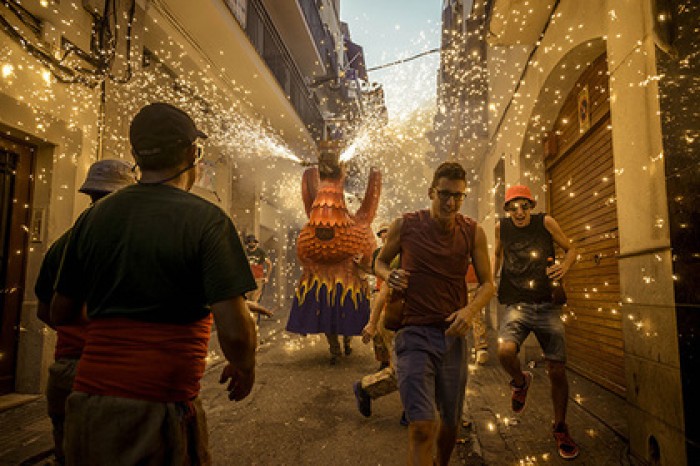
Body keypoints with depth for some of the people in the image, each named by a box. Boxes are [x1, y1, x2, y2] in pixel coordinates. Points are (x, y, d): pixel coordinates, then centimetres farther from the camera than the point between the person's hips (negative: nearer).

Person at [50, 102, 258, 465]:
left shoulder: (91, 218, 2)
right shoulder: (206, 220, -13)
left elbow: (60, 315, 11)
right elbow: (234, 330, -19)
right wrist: (245, 369, 1)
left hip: (86, 404, 6)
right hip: (159, 411, -5)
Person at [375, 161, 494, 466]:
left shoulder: (473, 232, 1)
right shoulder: (404, 226, -4)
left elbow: (487, 284, 5)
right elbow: (381, 261, 12)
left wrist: (470, 310, -15)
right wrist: (389, 276, -11)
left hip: (453, 334, 3)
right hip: (414, 334, -3)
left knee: (451, 422, 18)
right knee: (422, 426, -15)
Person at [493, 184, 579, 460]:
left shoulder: (545, 223, 0)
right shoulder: (501, 227, 4)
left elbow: (570, 248, 11)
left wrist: (565, 266, -10)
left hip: (546, 306, 0)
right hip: (517, 306, 0)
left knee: (557, 371, 2)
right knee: (505, 351, -28)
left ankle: (560, 429, 28)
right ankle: (521, 382, 10)